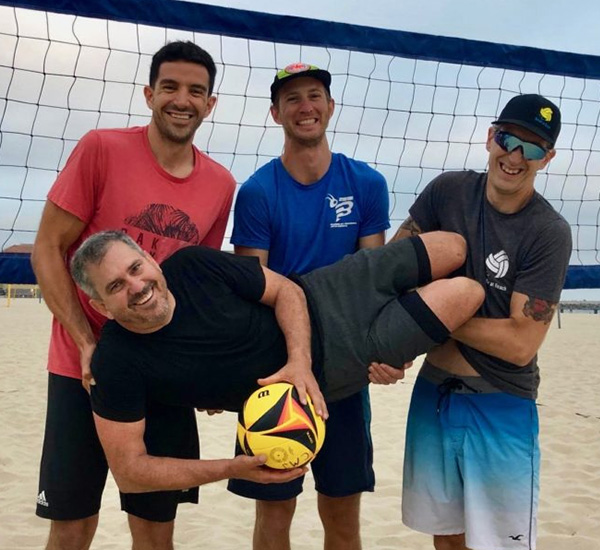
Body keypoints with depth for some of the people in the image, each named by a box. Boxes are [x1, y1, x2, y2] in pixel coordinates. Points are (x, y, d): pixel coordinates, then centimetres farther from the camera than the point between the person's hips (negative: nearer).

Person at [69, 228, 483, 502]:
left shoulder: (194, 264, -21)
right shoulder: (119, 364, -26)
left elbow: (287, 291, -10)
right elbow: (129, 472, -21)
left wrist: (299, 359, -29)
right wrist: (232, 469, -31)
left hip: (318, 302, 2)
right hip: (322, 376, -2)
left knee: (454, 248, 4)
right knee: (464, 294, -7)